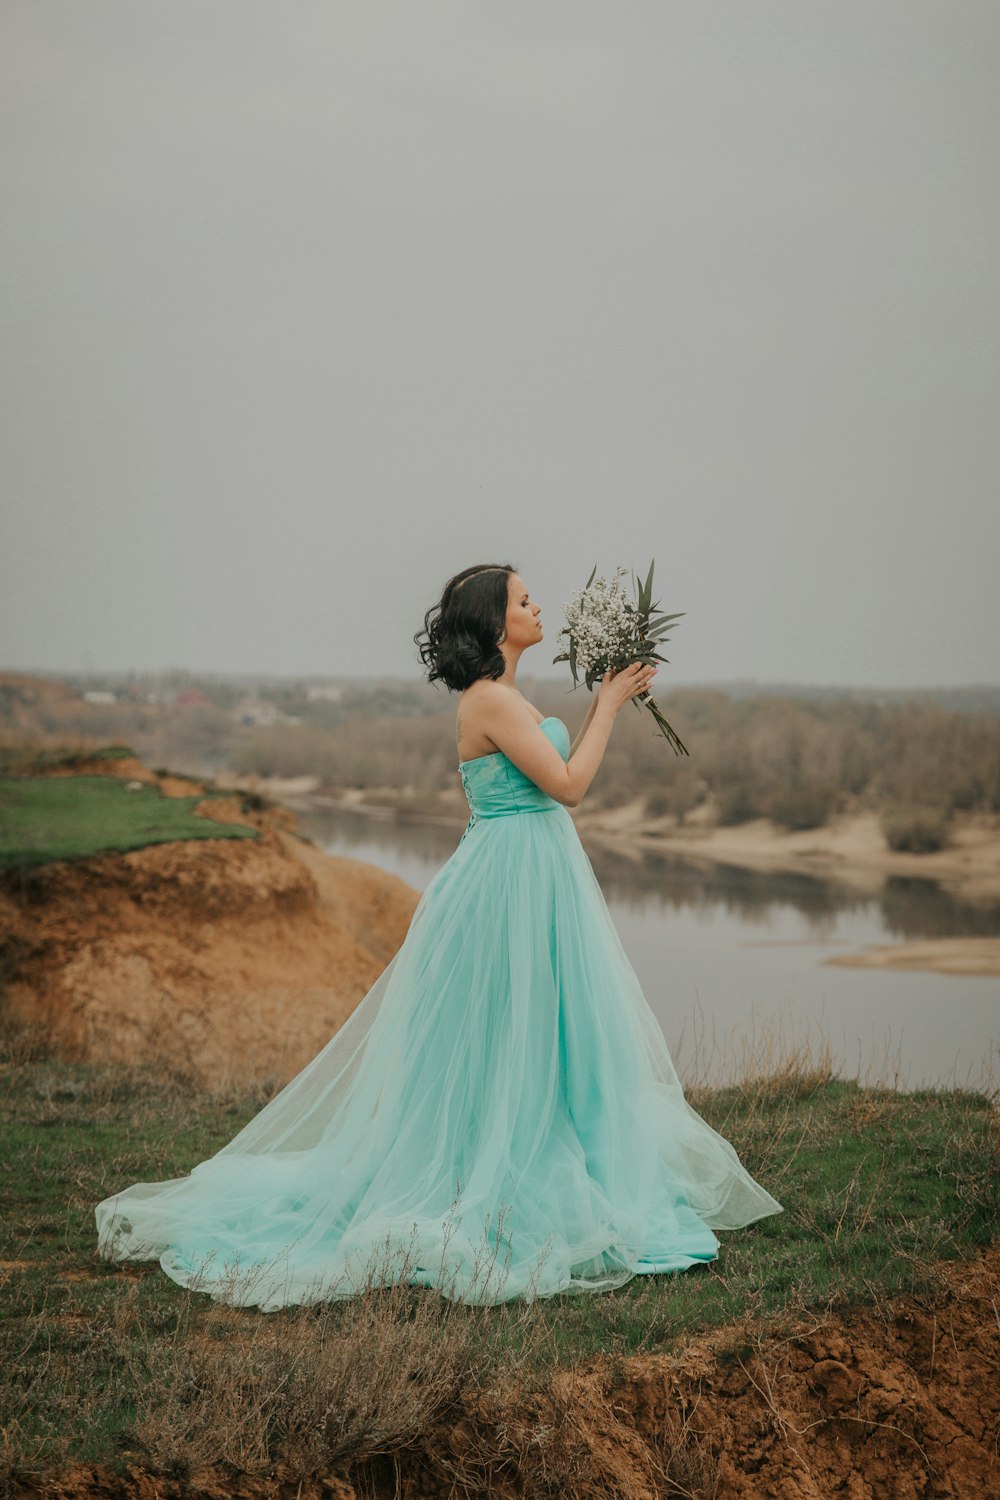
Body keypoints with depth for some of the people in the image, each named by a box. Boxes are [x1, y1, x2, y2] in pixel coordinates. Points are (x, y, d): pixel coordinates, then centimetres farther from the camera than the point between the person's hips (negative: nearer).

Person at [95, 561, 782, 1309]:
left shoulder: (504, 697, 14)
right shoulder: (493, 699, -16)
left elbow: (563, 780, 18)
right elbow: (567, 784, -19)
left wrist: (606, 704, 16)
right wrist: (608, 706, -9)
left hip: (539, 878, 10)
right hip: (513, 880, -10)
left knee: (533, 1039, 14)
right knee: (505, 1040, -3)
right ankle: (497, 1190, 5)